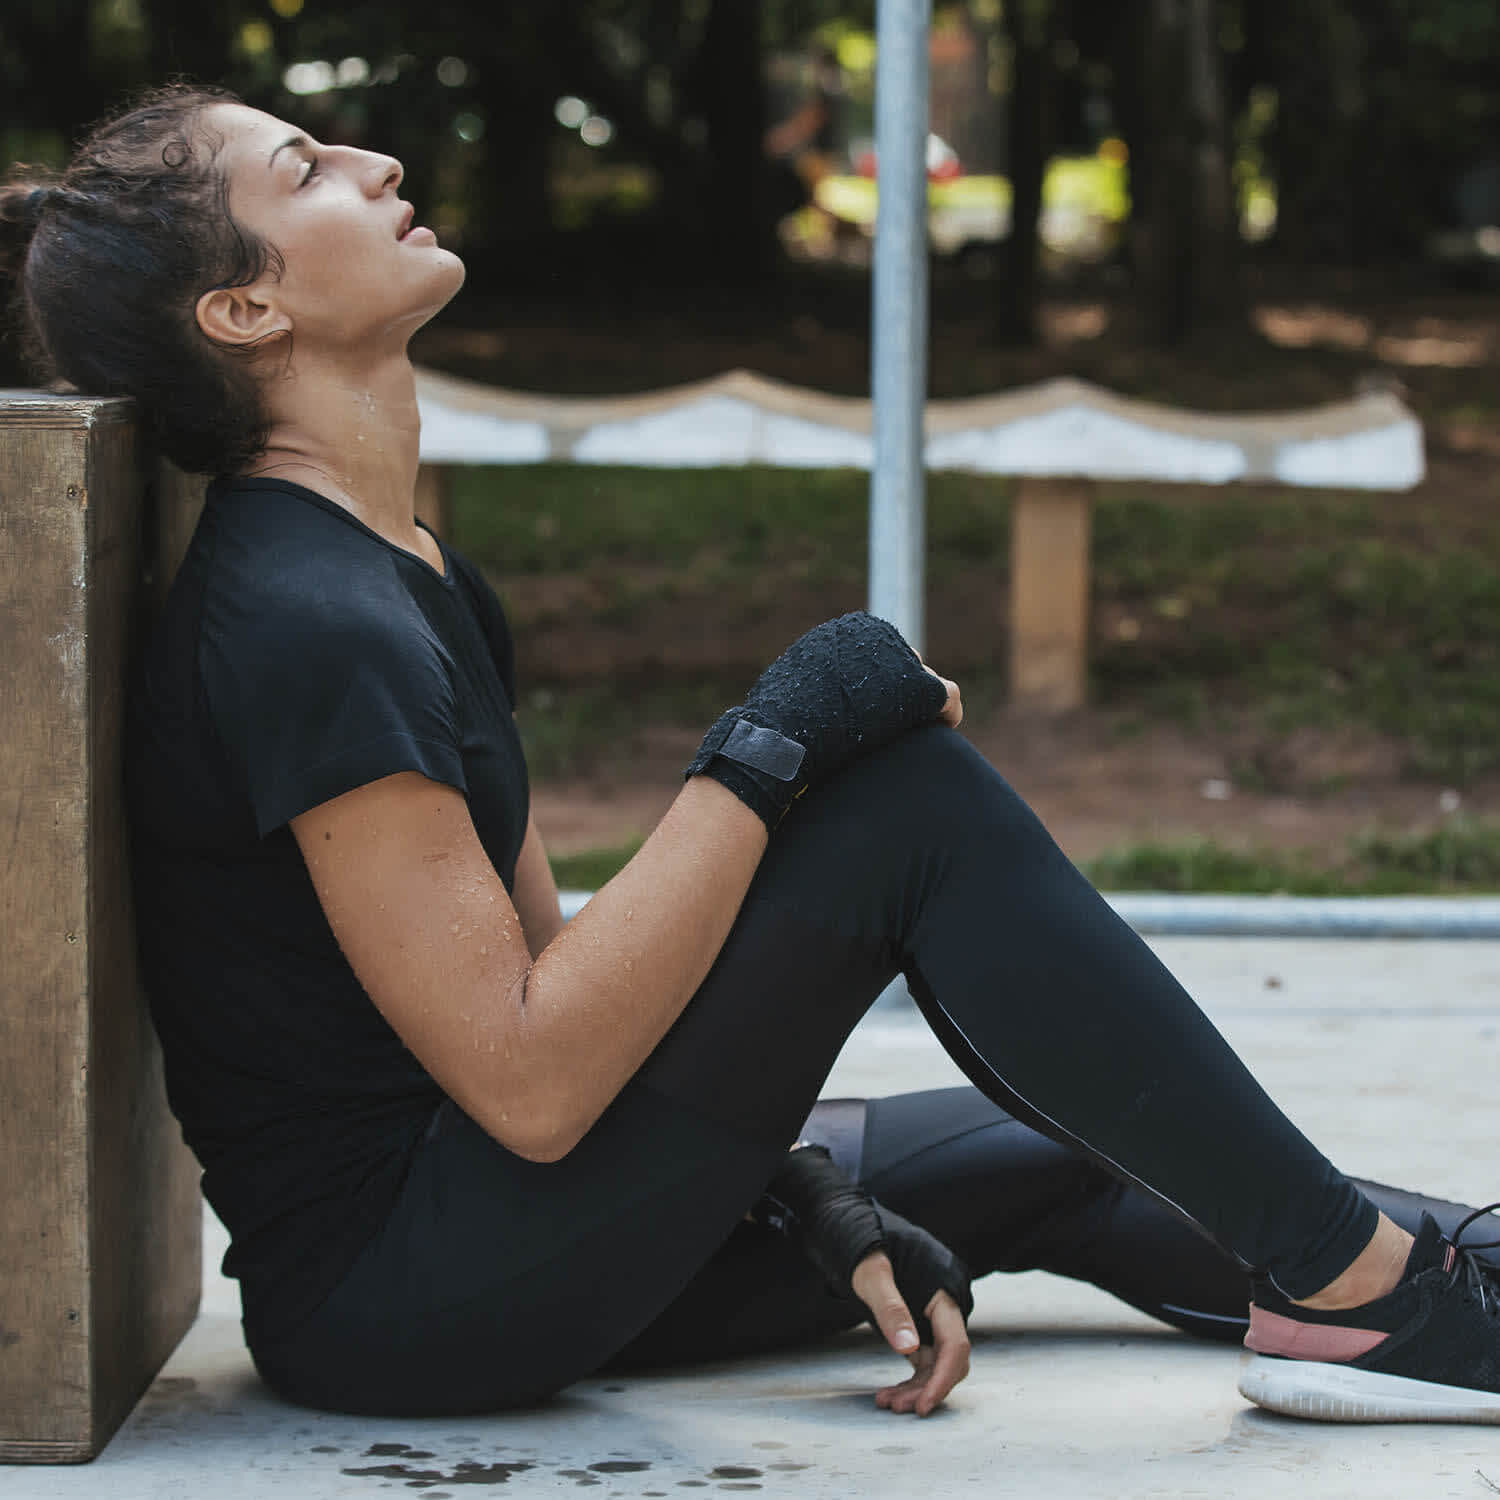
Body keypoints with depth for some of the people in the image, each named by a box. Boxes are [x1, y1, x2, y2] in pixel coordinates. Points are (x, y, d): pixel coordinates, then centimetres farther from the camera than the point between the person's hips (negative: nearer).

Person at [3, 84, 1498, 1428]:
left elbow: (544, 963, 14)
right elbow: (527, 1079, -24)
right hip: (392, 1298, -10)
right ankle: (1354, 1291, -4)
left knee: (1044, 1155, 15)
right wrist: (768, 753, -20)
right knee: (913, 802, -13)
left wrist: (814, 1211, 7)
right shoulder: (300, 622, -21)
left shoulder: (415, 582, 12)